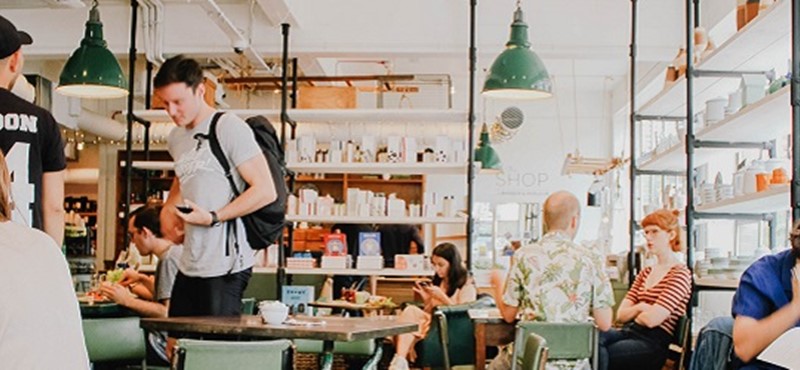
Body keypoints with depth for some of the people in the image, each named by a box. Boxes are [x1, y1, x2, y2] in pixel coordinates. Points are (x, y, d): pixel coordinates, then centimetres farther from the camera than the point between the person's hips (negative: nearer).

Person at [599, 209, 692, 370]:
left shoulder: (680, 274, -2)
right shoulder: (646, 272, 23)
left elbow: (652, 319, -14)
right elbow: (620, 315, 13)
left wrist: (634, 314, 6)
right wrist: (640, 308, -6)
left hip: (653, 344, -6)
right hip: (629, 332, 6)